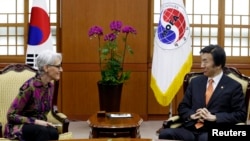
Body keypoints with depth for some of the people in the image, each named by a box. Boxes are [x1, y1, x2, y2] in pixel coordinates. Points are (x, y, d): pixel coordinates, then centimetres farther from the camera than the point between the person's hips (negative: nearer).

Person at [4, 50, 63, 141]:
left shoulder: (50, 86, 3)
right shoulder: (30, 86, -20)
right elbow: (11, 115, -17)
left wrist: (43, 122, -6)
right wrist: (35, 121, -24)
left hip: (39, 126, 6)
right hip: (18, 126, -6)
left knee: (53, 133, -32)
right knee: (43, 132, -39)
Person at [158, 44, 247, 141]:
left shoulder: (234, 86, 5)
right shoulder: (195, 82, 18)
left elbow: (241, 114, -1)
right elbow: (182, 107, 20)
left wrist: (214, 117, -12)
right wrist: (192, 115, -3)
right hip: (191, 129, 4)